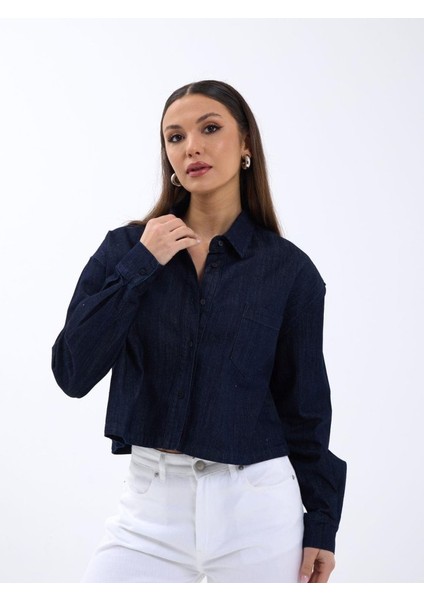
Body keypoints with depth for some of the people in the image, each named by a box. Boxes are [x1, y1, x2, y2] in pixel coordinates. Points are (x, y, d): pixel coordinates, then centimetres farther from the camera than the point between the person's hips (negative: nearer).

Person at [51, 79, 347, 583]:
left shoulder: (288, 269, -1)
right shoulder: (125, 248, 2)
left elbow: (305, 406, 4)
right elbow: (72, 374, -6)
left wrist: (320, 526, 5)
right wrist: (140, 267, -11)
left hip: (255, 504, -1)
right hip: (151, 503, 1)